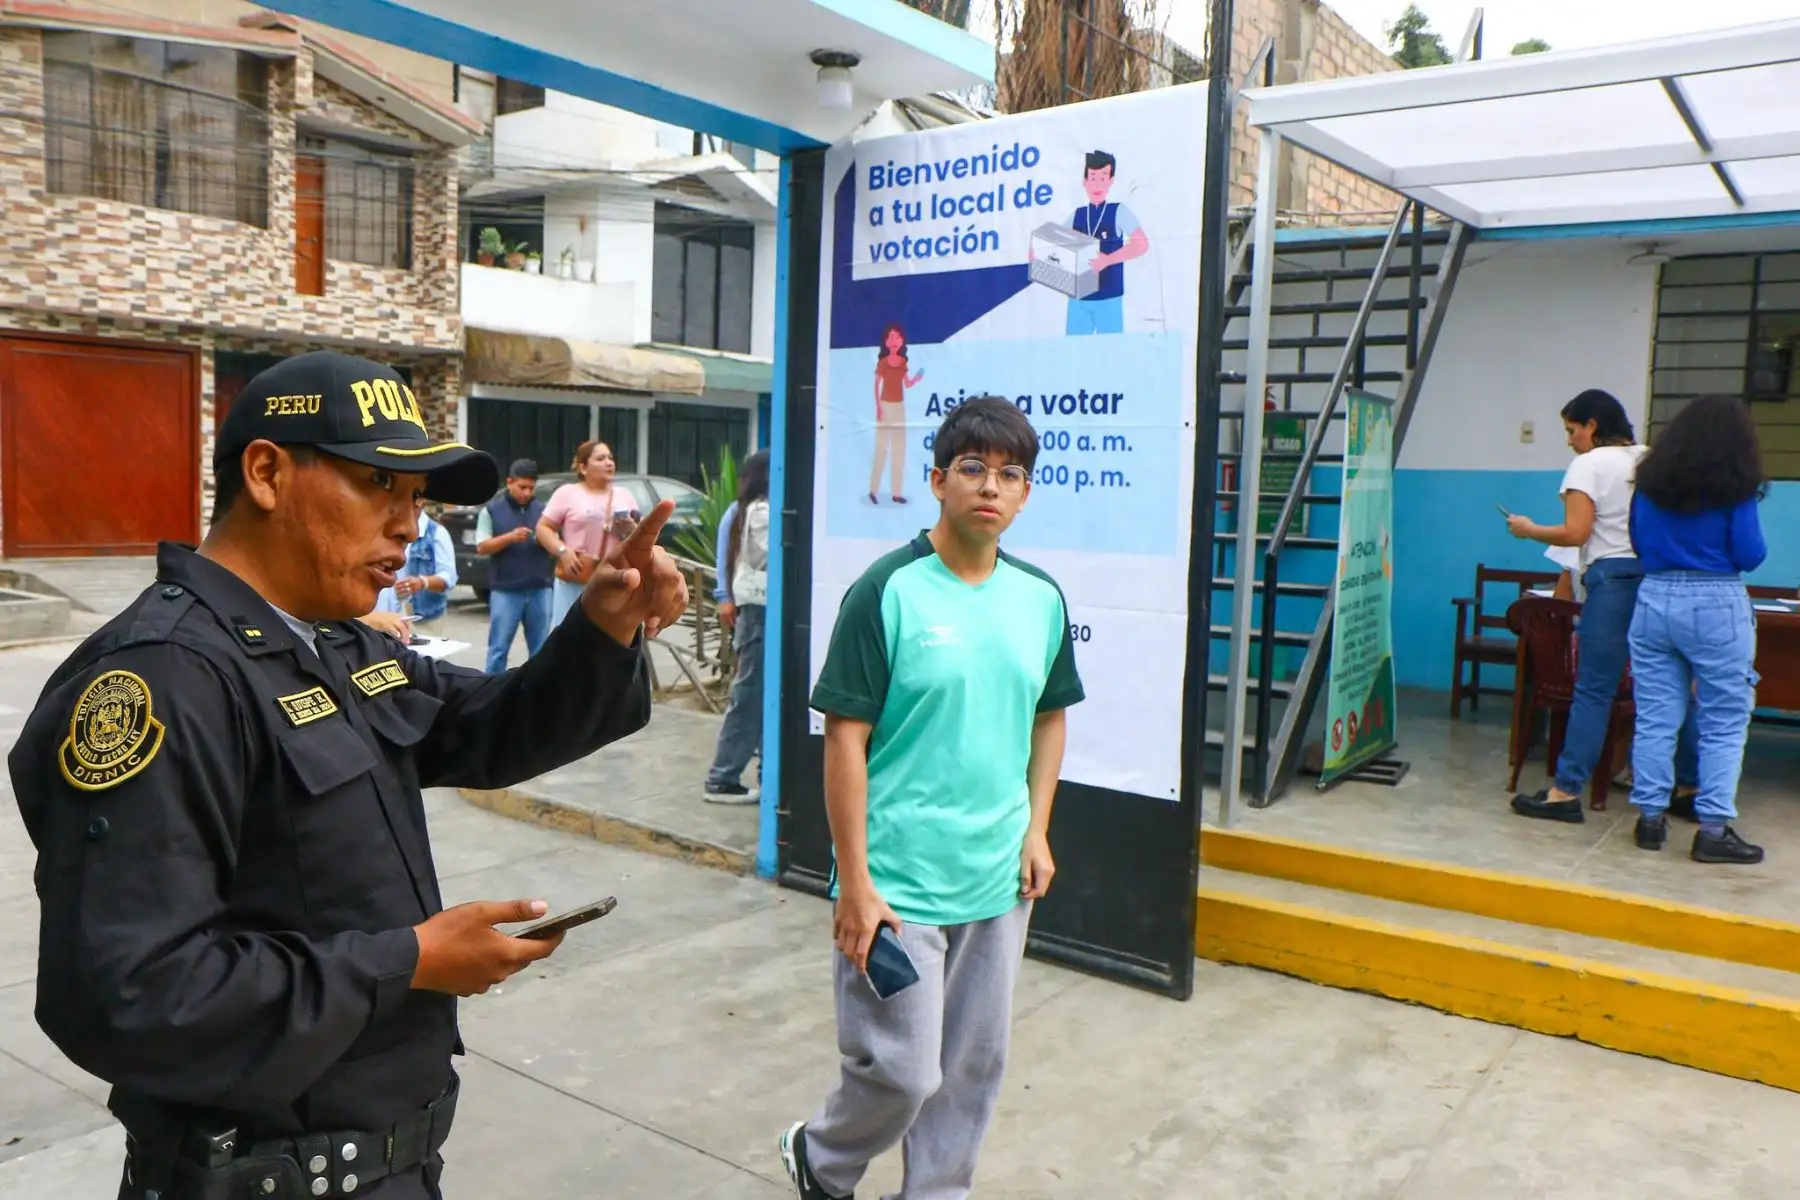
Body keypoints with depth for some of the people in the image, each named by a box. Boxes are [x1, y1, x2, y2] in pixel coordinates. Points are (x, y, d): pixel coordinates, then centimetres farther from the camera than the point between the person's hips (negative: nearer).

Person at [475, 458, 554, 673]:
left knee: (540, 650, 7)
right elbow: (481, 548, -3)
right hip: (505, 591, -3)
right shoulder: (492, 509, 2)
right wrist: (509, 537, -18)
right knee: (498, 649, 1)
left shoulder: (543, 509, 10)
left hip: (540, 590, 3)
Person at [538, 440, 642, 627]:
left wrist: (631, 529, -5)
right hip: (575, 581, -3)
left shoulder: (624, 495, 14)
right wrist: (563, 551, -14)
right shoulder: (567, 493, 3)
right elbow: (543, 528, 1)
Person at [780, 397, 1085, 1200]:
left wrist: (1036, 830, 6)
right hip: (898, 883, -5)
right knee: (903, 1071, 2)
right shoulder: (886, 592, -13)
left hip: (998, 882, 6)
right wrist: (854, 880, -14)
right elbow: (844, 739, -12)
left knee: (974, 1065, 15)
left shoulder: (1041, 599, 4)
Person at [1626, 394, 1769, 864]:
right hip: (1716, 606, -4)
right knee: (1724, 724, 3)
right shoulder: (1735, 486, -7)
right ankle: (1713, 829, 3)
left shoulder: (1651, 479, 6)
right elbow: (1750, 555, -5)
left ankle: (1650, 817, 13)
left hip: (1654, 599, 4)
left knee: (1654, 719, 8)